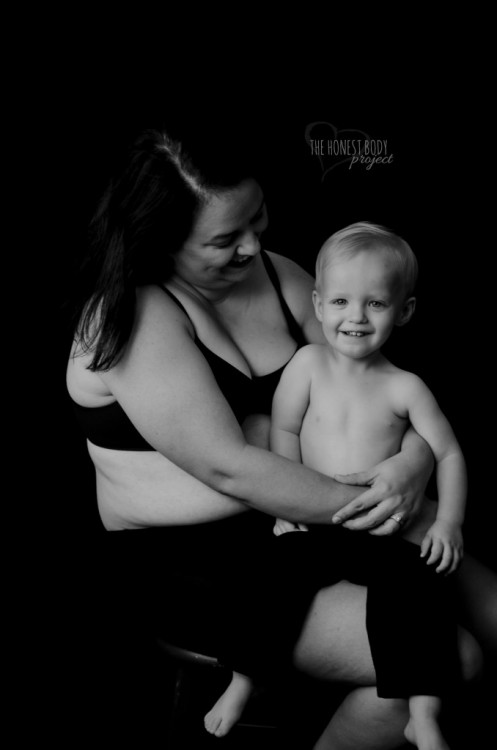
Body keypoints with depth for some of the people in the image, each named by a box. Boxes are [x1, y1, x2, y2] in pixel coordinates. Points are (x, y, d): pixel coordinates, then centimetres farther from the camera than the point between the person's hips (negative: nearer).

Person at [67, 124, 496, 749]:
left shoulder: (278, 276, 4)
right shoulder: (134, 319, -17)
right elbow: (230, 468, -22)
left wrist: (417, 456, -14)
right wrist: (363, 504, -19)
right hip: (188, 565, -7)